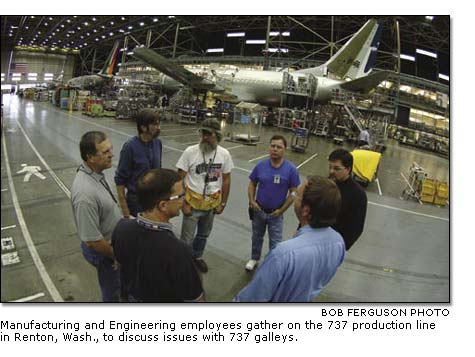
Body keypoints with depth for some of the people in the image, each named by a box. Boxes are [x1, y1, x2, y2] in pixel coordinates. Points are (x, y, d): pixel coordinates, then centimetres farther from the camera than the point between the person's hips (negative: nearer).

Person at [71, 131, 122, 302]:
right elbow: (93, 240, -29)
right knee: (113, 289, 16)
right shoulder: (85, 193, -37)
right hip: (102, 250, -8)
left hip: (112, 241, 8)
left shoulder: (96, 173, -8)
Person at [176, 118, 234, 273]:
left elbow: (226, 180, 1)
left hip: (212, 203, 3)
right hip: (193, 202, -3)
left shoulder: (224, 154, -8)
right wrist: (184, 203, -13)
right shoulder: (190, 152, -17)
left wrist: (223, 203, 3)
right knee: (187, 238, 7)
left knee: (204, 234, 24)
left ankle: (197, 256, 48)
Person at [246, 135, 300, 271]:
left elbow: (293, 193, -10)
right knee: (257, 237, 22)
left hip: (276, 213, -2)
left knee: (275, 242, 9)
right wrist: (252, 201, -10)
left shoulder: (291, 169, -16)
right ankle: (254, 259, 45)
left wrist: (281, 210, -12)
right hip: (258, 210, 3)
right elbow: (252, 184, 2)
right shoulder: (261, 166, -9)